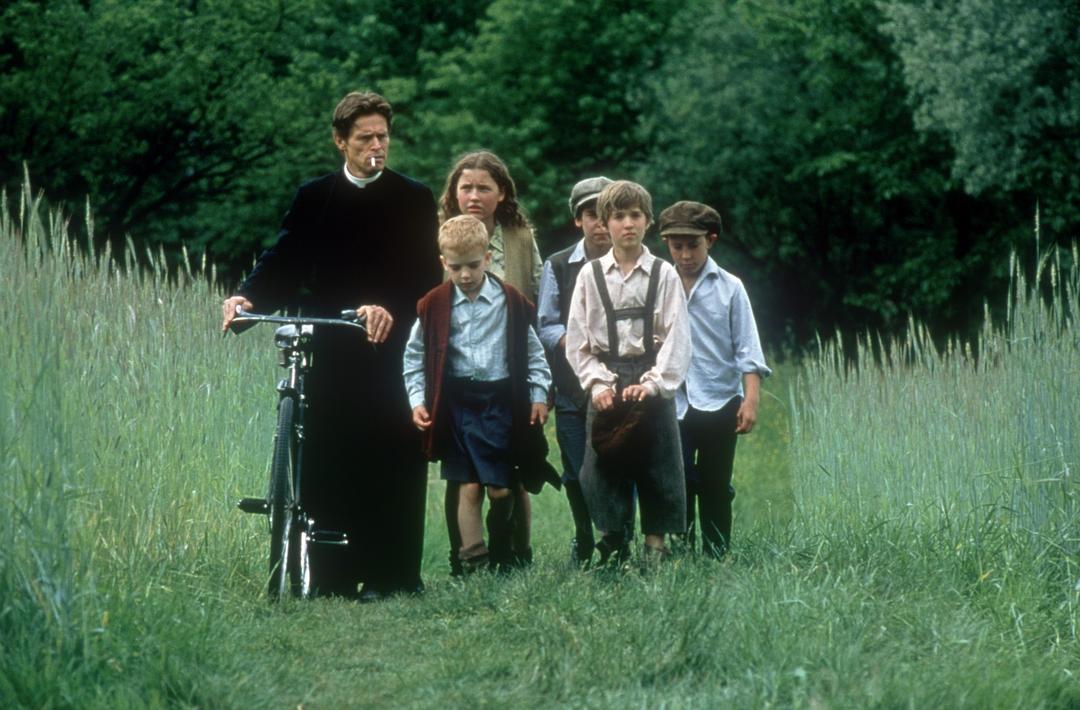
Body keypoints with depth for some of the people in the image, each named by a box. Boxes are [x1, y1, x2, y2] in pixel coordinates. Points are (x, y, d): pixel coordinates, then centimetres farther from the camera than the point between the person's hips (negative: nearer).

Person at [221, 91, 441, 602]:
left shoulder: (413, 200, 5)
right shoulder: (314, 197, 12)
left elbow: (424, 276, -6)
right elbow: (284, 263, 5)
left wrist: (391, 309, -25)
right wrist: (248, 296, -14)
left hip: (390, 350, -2)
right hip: (327, 353, 2)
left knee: (389, 464, -4)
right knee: (324, 464, -1)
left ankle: (391, 575, 0)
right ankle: (332, 576, 4)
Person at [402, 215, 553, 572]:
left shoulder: (511, 302, 2)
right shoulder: (433, 306, 1)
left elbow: (533, 352, 9)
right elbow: (414, 356, 9)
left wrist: (539, 396, 3)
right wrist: (418, 401, 1)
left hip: (501, 403, 0)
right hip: (456, 405, 0)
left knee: (501, 489, 2)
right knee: (468, 488, -4)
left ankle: (501, 560, 20)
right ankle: (472, 562, -3)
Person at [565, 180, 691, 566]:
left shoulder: (664, 275, 2)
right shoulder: (590, 275, 5)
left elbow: (677, 338, -2)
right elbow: (577, 340, 5)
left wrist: (653, 383, -12)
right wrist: (598, 383, -7)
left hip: (652, 385, -1)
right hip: (606, 385, 1)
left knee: (655, 464, 0)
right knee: (605, 470, 1)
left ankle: (656, 547, 6)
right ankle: (612, 545, 9)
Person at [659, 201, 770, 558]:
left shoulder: (729, 288, 0)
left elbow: (747, 348, -2)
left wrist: (750, 400, -9)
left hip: (719, 404, -1)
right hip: (672, 405, 1)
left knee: (716, 489, 6)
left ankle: (716, 560, 14)